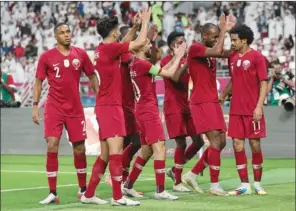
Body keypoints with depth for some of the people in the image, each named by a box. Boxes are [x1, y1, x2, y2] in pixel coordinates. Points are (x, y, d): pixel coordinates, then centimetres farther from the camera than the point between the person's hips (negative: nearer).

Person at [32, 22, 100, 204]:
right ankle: (52, 193, -8)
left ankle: (83, 189, 25)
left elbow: (92, 76, 11)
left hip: (75, 108, 2)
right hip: (54, 107, -2)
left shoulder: (80, 54, 2)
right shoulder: (46, 57, -3)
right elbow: (38, 82, 4)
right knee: (52, 146, -13)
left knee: (79, 149, 8)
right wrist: (35, 105, -3)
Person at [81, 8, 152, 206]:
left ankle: (89, 194, 14)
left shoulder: (102, 49, 13)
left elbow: (125, 44, 31)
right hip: (111, 106, -10)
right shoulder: (110, 48, -13)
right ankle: (118, 197, -13)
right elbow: (140, 42, -11)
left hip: (105, 106, 10)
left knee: (105, 154, 12)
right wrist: (145, 21, 3)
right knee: (116, 149, -11)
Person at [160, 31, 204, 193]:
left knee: (198, 141, 4)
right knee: (181, 143, -9)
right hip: (174, 107, -7)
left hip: (189, 106, 7)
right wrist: (187, 62, -27)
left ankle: (175, 170, 21)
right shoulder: (167, 60, -7)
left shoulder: (187, 59, 13)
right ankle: (177, 182, 1)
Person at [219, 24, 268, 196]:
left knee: (255, 144, 1)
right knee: (237, 145, 0)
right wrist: (222, 97, 16)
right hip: (236, 110, 5)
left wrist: (259, 106, -16)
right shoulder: (232, 57, 9)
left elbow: (264, 83, -9)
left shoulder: (257, 57, -7)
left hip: (252, 110, -5)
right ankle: (244, 185, 6)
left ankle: (258, 184, 13)